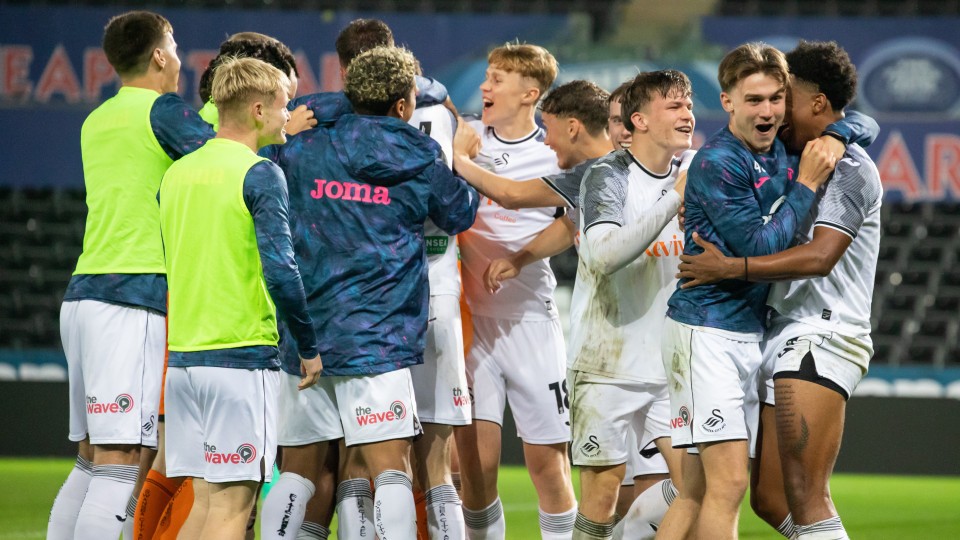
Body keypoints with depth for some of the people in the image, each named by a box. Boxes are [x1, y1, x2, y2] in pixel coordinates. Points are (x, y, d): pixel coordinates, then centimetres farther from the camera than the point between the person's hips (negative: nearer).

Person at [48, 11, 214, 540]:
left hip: (83, 293, 8)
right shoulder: (163, 109, -4)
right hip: (132, 297, -8)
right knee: (121, 463, -13)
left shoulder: (96, 121, 20)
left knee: (91, 464, 12)